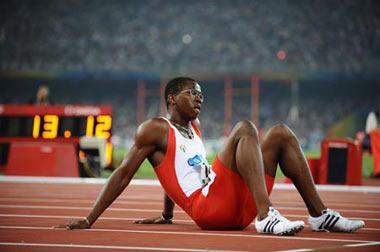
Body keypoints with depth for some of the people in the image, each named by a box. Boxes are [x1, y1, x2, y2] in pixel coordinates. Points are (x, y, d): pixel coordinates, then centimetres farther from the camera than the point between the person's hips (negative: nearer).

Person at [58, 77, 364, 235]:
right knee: (245, 129, -22)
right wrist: (89, 220, -5)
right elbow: (124, 174, -1)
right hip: (207, 208, -8)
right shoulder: (155, 129, 2)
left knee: (281, 133, 7)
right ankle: (266, 217, -38)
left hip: (238, 208, 8)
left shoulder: (193, 127, 25)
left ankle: (319, 215, 1)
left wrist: (166, 216, 36)